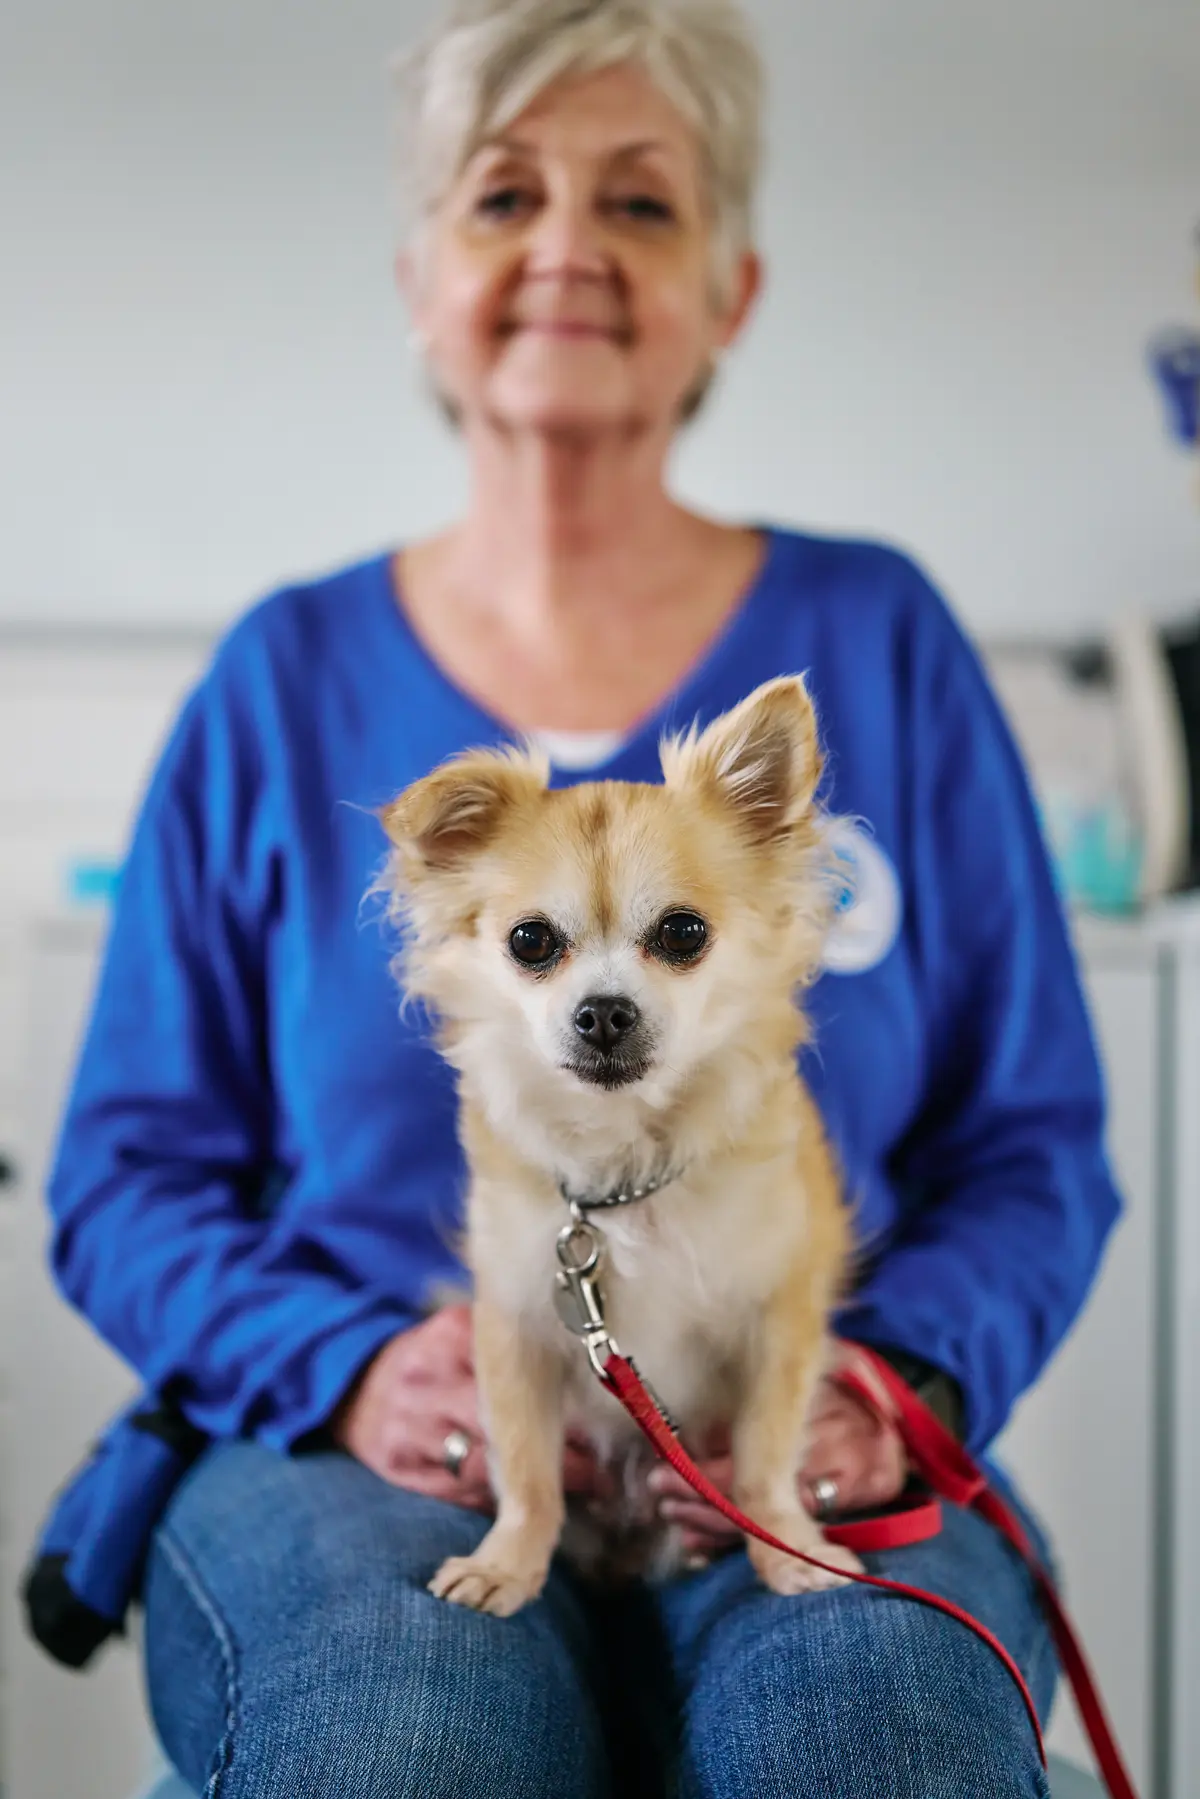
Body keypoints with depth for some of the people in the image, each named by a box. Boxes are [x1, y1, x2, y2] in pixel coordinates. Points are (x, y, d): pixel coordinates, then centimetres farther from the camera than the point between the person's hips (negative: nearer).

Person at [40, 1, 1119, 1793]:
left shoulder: (877, 640, 9)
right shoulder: (289, 678, 9)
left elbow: (1034, 1142, 9)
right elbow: (124, 1173, 8)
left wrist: (897, 1381, -11)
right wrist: (347, 1367, -11)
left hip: (803, 1481, 1)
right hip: (361, 1461, 0)